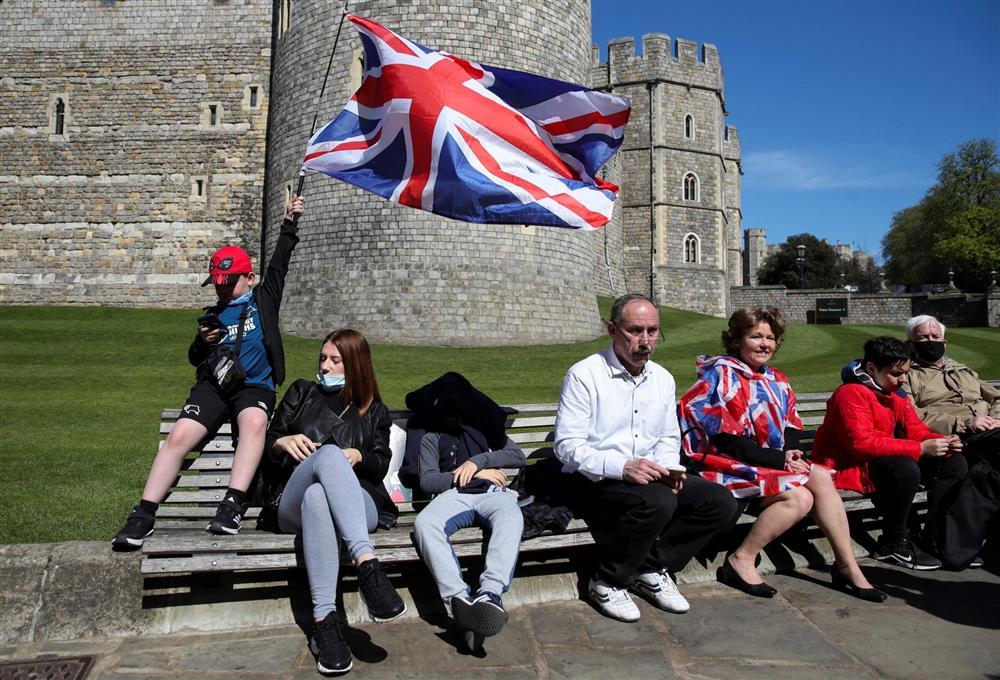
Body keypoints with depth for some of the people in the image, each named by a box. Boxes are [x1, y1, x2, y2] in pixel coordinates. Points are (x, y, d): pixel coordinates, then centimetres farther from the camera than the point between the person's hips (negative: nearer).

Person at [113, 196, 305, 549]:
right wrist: (201, 342, 6)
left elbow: (280, 262, 11)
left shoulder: (263, 299, 17)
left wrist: (290, 222, 6)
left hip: (255, 386, -3)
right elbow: (194, 359, 28)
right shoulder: (213, 315, 24)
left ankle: (232, 506, -40)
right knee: (178, 436, -22)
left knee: (254, 423, -37)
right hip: (212, 387, 3)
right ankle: (143, 516, -21)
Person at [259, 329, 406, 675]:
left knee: (317, 496, -41)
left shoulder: (374, 411, 22)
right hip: (295, 505, 0)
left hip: (357, 503, 0)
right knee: (329, 453, -39)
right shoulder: (302, 392, 22)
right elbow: (267, 442, 18)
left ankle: (324, 620, -51)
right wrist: (283, 442, -6)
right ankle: (367, 564, -55)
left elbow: (382, 465, 15)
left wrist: (358, 457, -7)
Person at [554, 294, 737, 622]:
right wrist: (622, 468, -29)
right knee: (657, 502, -34)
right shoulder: (584, 375, -10)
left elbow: (669, 439, 19)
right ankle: (607, 582, -10)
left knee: (721, 503, -11)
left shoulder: (663, 379, 12)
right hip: (591, 482, -7)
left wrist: (668, 469, -5)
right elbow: (567, 446, -16)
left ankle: (651, 569, 5)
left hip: (650, 478, 7)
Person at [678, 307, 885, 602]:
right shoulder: (722, 375, -11)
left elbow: (792, 427, 15)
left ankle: (847, 567, -5)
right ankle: (741, 560, -13)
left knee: (821, 477, -13)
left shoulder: (776, 381, 15)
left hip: (770, 461, 8)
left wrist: (790, 451, -8)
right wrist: (780, 459, -17)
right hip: (727, 464, -7)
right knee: (799, 497, -23)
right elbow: (726, 441, -17)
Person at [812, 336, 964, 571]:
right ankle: (893, 544, -16)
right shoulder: (851, 393, -19)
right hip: (847, 467, -10)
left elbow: (916, 429, 11)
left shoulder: (895, 394, 12)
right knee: (905, 469, -36)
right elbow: (862, 443, -29)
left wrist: (942, 441, -13)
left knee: (953, 462, 3)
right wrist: (921, 448, -28)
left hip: (883, 461, 10)